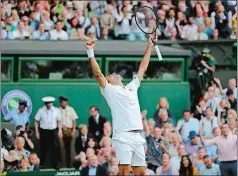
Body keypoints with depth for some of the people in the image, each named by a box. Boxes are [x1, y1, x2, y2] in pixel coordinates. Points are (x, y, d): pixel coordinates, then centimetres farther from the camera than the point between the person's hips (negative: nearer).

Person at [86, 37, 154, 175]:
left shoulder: (132, 88, 24)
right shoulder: (110, 90, 8)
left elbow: (143, 69, 29)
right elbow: (98, 73, -4)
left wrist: (150, 46, 32)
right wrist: (90, 52, -9)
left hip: (137, 137, 6)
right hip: (123, 137, -6)